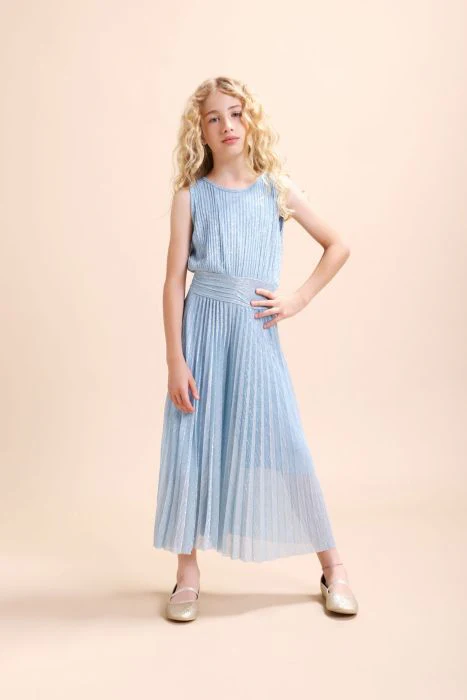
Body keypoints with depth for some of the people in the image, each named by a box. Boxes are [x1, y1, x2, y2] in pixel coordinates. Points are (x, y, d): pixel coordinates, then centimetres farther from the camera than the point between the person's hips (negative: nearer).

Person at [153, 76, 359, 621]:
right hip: (202, 330, 0)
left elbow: (337, 247, 13)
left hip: (256, 332, 0)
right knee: (192, 444, 2)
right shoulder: (191, 195, 2)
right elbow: (174, 280, -2)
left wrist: (300, 300, 2)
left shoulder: (277, 189, 6)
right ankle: (188, 574, 18)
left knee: (285, 444, 1)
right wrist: (175, 360, -8)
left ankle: (331, 567, 18)